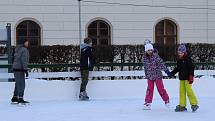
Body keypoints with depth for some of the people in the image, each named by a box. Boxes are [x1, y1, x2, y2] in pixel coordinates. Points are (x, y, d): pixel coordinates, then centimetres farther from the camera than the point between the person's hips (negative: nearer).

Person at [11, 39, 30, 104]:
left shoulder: (17, 49, 15)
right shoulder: (24, 50, -13)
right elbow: (24, 60, -20)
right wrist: (25, 70, -19)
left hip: (15, 68, 9)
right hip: (20, 69, -9)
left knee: (18, 84, 16)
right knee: (21, 84, -6)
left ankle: (14, 98, 20)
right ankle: (20, 99, -6)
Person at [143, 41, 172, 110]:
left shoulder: (155, 56, -14)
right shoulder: (145, 58, 1)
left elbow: (161, 64, -19)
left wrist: (166, 71, -26)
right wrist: (146, 74, 22)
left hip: (157, 75, -4)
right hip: (150, 76, 4)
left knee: (160, 88, 2)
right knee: (149, 89, 1)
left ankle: (166, 100, 22)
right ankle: (148, 103, 5)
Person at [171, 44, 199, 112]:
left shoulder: (188, 59, -10)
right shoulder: (179, 60, 13)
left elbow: (191, 68, -13)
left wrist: (191, 77, -16)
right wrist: (172, 73, 16)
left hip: (187, 78, -7)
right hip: (181, 78, 7)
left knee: (189, 90, -10)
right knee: (182, 91, 6)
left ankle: (194, 104, -1)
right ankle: (182, 105, 9)